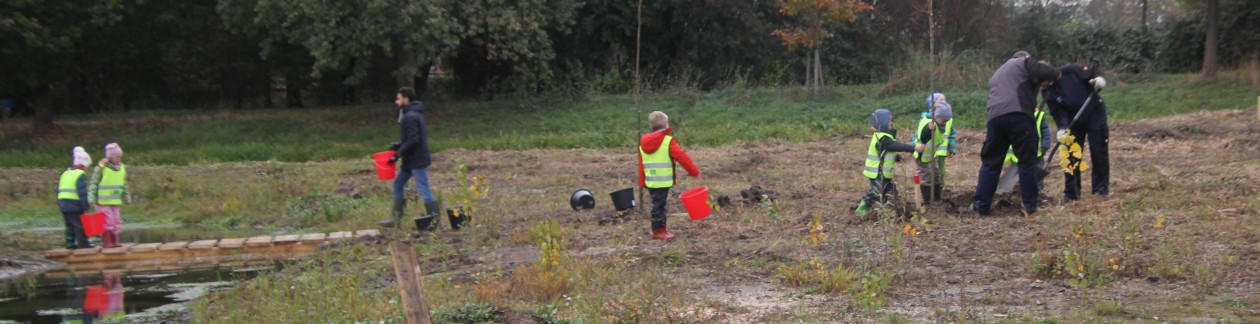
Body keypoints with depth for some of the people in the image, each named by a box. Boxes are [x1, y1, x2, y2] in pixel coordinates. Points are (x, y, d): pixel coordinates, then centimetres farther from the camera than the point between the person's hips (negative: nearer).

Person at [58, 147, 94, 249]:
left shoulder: (66, 173, 17)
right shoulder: (80, 174, -10)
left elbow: (59, 189, 20)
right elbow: (82, 192, -18)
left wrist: (59, 202, 26)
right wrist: (85, 205, -16)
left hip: (63, 204, 8)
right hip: (75, 205, -8)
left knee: (70, 225, 15)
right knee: (80, 225, -2)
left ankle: (70, 243, 16)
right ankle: (83, 243, -1)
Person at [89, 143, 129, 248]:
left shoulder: (122, 168, 9)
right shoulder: (101, 167, -10)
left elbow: (124, 184, 19)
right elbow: (93, 183, -8)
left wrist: (127, 197, 17)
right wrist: (92, 199, -12)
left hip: (116, 201, 6)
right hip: (103, 201, -6)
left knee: (117, 221, 6)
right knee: (107, 221, -8)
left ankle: (114, 242, 15)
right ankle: (106, 242, 1)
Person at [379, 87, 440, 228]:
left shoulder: (410, 117, -18)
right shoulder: (415, 114, 14)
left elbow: (412, 140, -23)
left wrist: (398, 154, -18)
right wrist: (398, 146, 11)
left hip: (417, 160, -11)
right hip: (411, 160, 11)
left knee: (423, 189, -7)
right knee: (398, 184, 14)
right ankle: (396, 218, 18)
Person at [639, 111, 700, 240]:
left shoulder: (643, 142, 10)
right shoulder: (668, 141, -12)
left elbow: (641, 165, 13)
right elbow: (682, 157, -11)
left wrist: (643, 183, 18)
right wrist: (694, 171, -2)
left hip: (650, 181, 7)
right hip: (663, 181, -7)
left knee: (658, 204, 16)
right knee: (659, 205, -4)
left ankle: (660, 228, 23)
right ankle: (658, 231, -2)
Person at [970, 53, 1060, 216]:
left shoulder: (996, 75, 37)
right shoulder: (1023, 62, 15)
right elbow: (1042, 72, -3)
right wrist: (1054, 74, 19)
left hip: (994, 117, 5)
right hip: (1019, 115, -5)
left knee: (990, 162, 12)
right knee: (1027, 161, 4)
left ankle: (981, 204, 8)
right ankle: (1030, 205, 4)